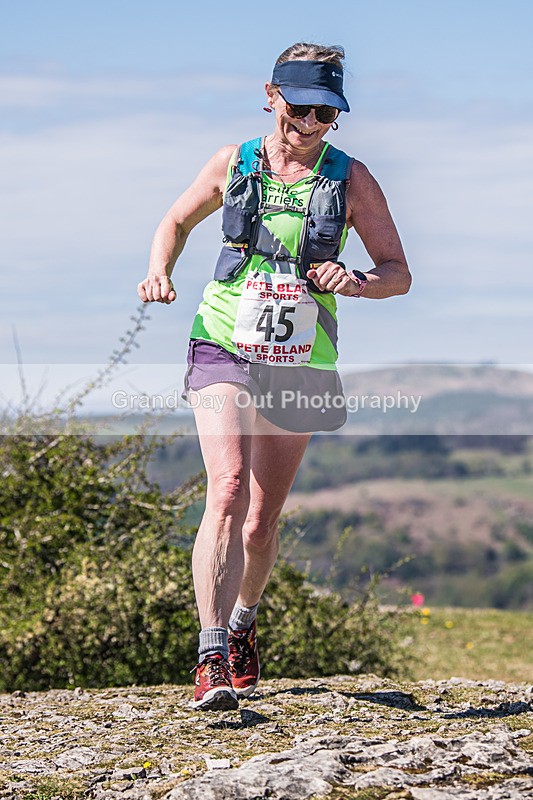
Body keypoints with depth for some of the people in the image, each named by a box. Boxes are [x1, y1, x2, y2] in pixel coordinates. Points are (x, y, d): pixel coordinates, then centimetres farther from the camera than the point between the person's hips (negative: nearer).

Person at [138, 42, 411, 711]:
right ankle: (212, 658, -26)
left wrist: (355, 282, -20)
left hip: (300, 367, 1)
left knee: (263, 519, 10)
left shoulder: (350, 179, 0)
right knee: (228, 488, -22)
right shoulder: (233, 164, 3)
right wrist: (159, 272, 0)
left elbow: (399, 273, 2)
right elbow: (178, 219, 20)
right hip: (224, 350, -1)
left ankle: (242, 625, 40)